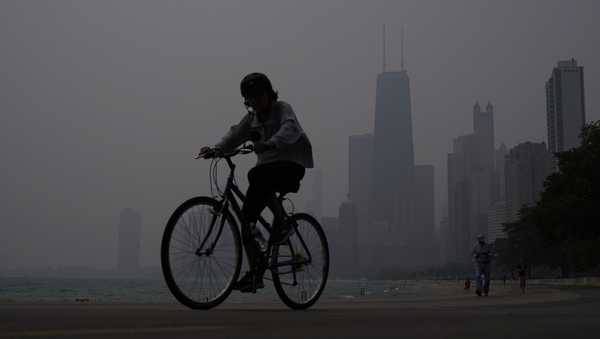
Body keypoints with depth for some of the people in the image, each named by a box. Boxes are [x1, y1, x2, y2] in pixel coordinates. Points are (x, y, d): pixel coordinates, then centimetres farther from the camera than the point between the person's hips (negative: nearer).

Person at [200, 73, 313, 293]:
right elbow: (235, 135, 2)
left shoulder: (282, 109, -6)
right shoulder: (252, 117, 14)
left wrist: (271, 143, -46)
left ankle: (282, 221, -20)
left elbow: (290, 129, -27)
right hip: (267, 167, 7)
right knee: (246, 216, -4)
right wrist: (216, 149, -18)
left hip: (291, 166, -7)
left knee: (257, 175, -36)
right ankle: (255, 272, 3)